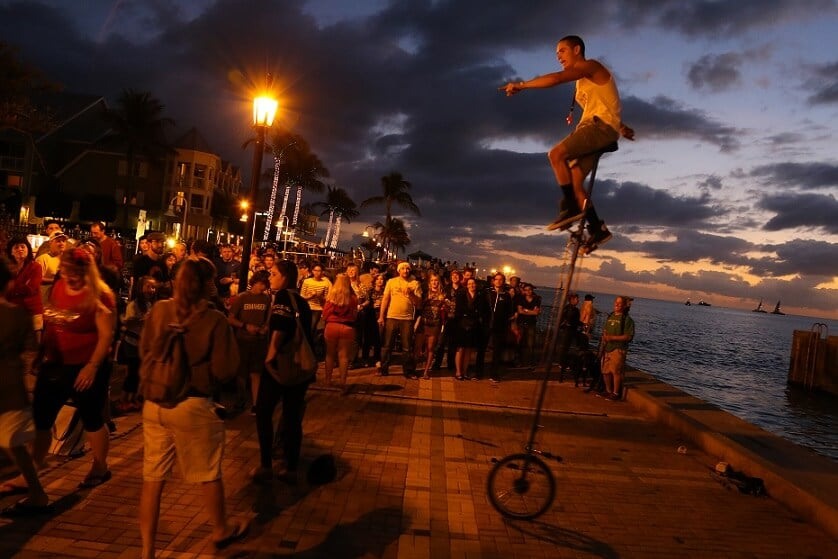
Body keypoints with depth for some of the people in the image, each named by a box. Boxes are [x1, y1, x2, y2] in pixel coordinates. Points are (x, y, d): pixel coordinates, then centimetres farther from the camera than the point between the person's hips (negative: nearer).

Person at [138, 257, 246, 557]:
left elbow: (144, 352, 9)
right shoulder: (215, 320, -15)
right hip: (193, 405, -4)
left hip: (154, 401, 4)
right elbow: (225, 370, -12)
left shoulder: (158, 310, -3)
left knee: (153, 477, 14)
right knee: (209, 473, 17)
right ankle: (221, 530, 38)